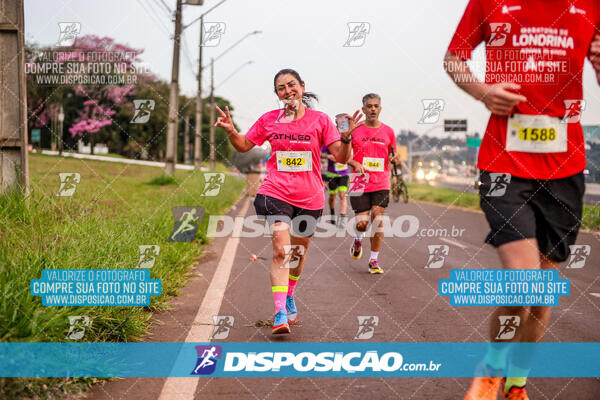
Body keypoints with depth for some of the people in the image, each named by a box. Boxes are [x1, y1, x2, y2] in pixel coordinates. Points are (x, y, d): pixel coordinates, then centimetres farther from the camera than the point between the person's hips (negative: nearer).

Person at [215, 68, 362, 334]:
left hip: (310, 198, 1)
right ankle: (280, 313, -17)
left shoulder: (320, 120, -2)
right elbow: (244, 146, 14)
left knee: (298, 252, 16)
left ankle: (289, 296, 42)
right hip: (277, 192, -1)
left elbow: (341, 158, -5)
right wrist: (230, 131, -5)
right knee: (280, 250, -16)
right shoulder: (269, 120, 2)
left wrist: (346, 136, -23)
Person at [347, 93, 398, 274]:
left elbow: (393, 155, 19)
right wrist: (356, 164, -14)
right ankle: (358, 240, 31)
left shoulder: (388, 132, 6)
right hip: (360, 183, -1)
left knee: (378, 222, -6)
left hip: (381, 184, 1)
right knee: (362, 223, -5)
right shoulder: (354, 129, -1)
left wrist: (395, 158, -2)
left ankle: (373, 260, 6)